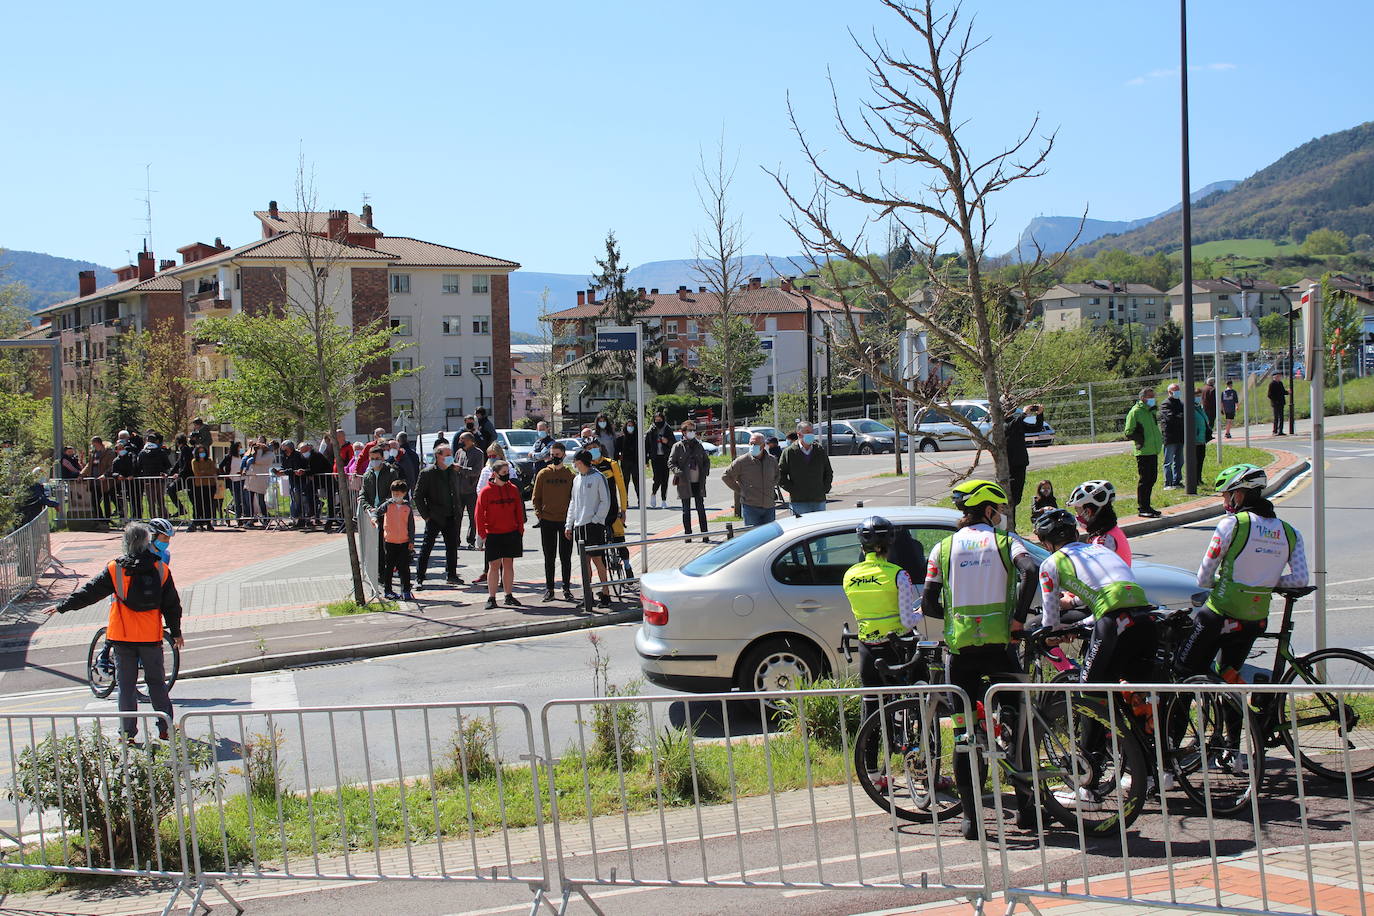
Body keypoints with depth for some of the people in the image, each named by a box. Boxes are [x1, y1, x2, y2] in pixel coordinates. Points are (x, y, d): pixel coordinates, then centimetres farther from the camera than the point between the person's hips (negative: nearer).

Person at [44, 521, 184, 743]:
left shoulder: (114, 569, -6)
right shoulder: (161, 569, -1)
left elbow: (90, 591, -1)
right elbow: (172, 603, 4)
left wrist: (62, 606, 11)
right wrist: (176, 632, 15)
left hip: (122, 636, -1)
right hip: (151, 636, 1)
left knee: (126, 685, 5)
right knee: (157, 683, 12)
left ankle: (129, 734, 5)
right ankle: (165, 729, 12)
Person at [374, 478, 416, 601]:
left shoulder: (407, 507, 2)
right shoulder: (388, 505, 0)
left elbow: (411, 525, 5)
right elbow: (376, 511, -5)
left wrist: (411, 540, 1)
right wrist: (374, 518, -28)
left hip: (404, 542, 0)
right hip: (389, 541, 0)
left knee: (404, 568, 0)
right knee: (389, 567, 8)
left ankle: (406, 591, 5)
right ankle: (387, 590, 18)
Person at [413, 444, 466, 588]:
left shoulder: (453, 472, 9)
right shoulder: (427, 473, -8)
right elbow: (418, 496, -7)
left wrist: (457, 508, 10)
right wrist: (426, 515, -10)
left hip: (451, 517, 6)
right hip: (434, 518, -5)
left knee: (452, 546, 11)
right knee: (426, 548, -2)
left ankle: (451, 575, 23)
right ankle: (419, 578, 2)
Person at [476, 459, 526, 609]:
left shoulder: (513, 489, 5)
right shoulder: (486, 491, -6)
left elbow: (519, 511, 11)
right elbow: (479, 514, -3)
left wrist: (520, 530, 6)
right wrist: (482, 534, -6)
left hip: (512, 533, 3)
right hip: (493, 535, -3)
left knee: (509, 564, 9)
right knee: (494, 565, -1)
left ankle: (509, 596, 17)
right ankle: (491, 598, 4)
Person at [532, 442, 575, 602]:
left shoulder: (570, 474, 1)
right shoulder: (543, 474, 3)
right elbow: (535, 497, 7)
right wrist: (539, 514, -3)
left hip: (565, 521, -1)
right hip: (547, 522, 1)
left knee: (566, 557, 5)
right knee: (549, 557, 6)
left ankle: (566, 589, 12)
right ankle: (549, 589, 12)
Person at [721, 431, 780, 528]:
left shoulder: (772, 460, 7)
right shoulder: (742, 461, -6)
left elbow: (777, 476, 29)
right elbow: (726, 477, 2)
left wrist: (771, 486, 13)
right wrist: (740, 490, 0)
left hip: (769, 506, 4)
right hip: (750, 506, -4)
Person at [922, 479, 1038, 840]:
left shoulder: (943, 548, 8)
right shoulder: (1005, 542, 4)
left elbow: (929, 605, 2)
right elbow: (1029, 571, -17)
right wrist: (1018, 617, -10)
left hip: (959, 648, 2)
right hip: (997, 644, -2)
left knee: (964, 731, 6)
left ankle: (970, 816, 5)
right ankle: (1025, 807, 14)